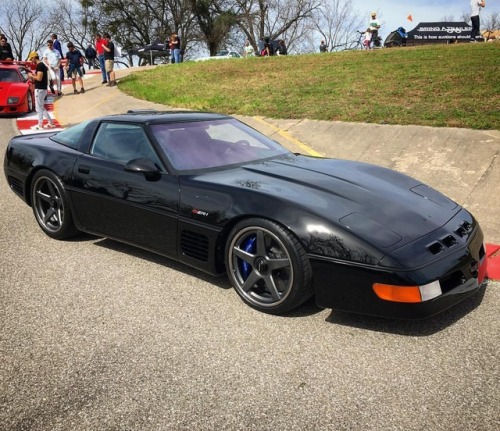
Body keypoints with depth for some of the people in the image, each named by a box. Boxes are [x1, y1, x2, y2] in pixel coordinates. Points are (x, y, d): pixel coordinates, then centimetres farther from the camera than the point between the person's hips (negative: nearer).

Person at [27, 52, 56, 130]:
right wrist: (33, 75, 13)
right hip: (42, 88, 10)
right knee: (41, 107, 17)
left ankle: (40, 125, 4)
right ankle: (51, 123, 18)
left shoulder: (39, 66, -16)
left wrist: (31, 75, -8)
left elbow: (39, 78, -23)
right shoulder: (43, 65, 15)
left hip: (40, 89, -10)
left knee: (39, 108, -2)